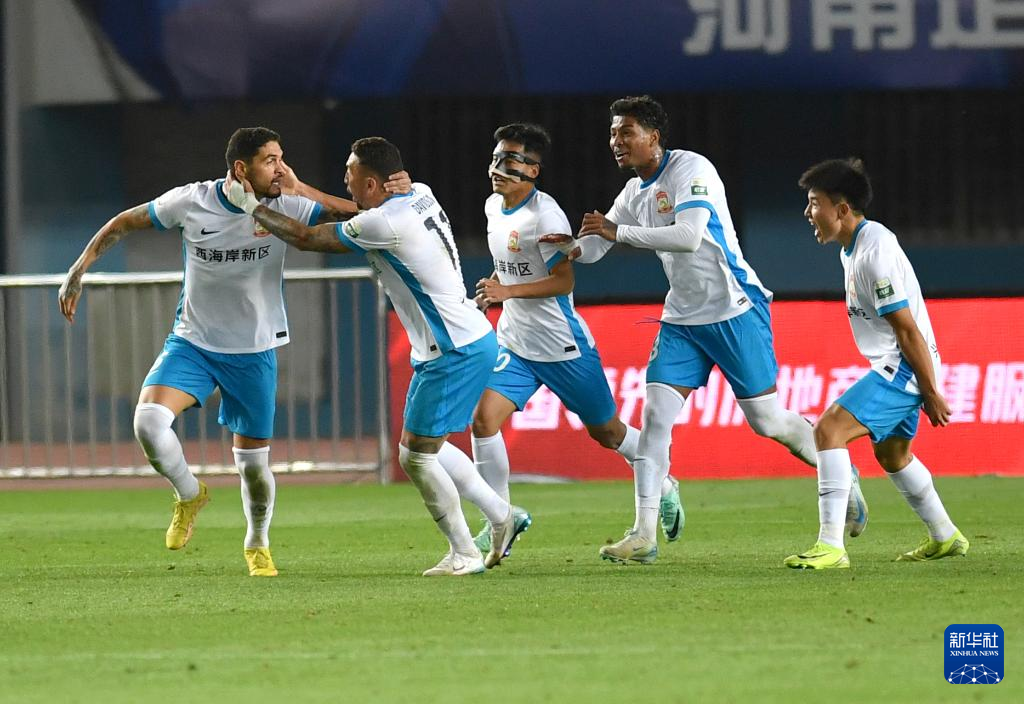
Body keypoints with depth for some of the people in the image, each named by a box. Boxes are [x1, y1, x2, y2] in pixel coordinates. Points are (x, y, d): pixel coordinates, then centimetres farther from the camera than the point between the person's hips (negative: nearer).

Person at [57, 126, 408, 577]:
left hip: (254, 353, 1)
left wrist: (392, 193, -32)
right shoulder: (192, 202, -13)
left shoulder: (285, 206, -12)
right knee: (149, 422, -24)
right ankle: (189, 495, 6)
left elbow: (354, 213, -12)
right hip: (192, 343, -1)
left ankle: (258, 544, 37)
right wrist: (78, 270, 0)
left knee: (254, 463, 6)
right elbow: (125, 223, 2)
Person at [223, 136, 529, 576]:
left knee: (416, 457, -2)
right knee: (426, 449, 19)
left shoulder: (384, 224, -22)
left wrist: (251, 207, 0)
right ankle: (502, 518, 24)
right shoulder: (419, 196, 5)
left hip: (454, 354, -10)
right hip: (471, 341, 10)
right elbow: (358, 217, 24)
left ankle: (464, 554, 6)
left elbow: (306, 239, -12)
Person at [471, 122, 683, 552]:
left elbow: (564, 281, -23)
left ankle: (663, 489, 36)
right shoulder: (493, 207, 5)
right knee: (483, 419, -14)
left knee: (606, 432, 9)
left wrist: (508, 291, -30)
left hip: (563, 345, -7)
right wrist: (492, 291, 9)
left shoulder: (544, 215, -20)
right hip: (515, 343, 7)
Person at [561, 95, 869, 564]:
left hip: (735, 312, -7)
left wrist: (619, 231, -26)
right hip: (682, 319, 7)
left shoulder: (690, 170, -15)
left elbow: (689, 236, -30)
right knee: (655, 414, -7)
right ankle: (643, 537, -8)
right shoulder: (634, 192, 9)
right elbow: (591, 251, 15)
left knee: (767, 420, -2)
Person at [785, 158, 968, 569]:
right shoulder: (851, 249, 10)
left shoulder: (875, 252, -22)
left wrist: (930, 393, -19)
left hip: (905, 366, -11)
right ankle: (945, 538, 43)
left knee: (829, 429, -21)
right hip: (893, 367, 11)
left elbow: (908, 329, -22)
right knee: (892, 454, 26)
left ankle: (831, 546, -25)